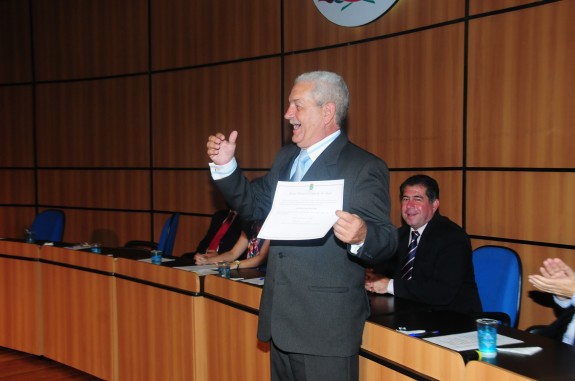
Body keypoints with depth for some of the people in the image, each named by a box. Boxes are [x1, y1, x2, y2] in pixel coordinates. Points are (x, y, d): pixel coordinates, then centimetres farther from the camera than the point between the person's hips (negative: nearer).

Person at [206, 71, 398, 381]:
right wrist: (225, 165, 6)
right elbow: (253, 205, 19)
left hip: (327, 326, -7)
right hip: (281, 319, 7)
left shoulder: (365, 168, -12)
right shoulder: (286, 157, 12)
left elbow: (386, 241, -16)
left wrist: (361, 236, -38)